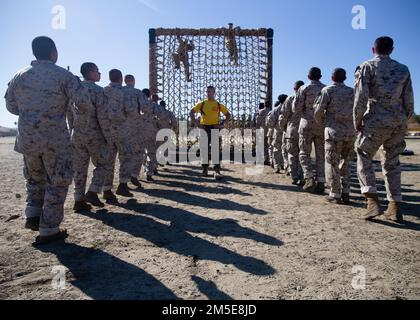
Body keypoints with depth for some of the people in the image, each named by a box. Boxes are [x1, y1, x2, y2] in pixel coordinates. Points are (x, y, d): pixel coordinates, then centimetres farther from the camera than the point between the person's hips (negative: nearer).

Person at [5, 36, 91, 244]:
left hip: (27, 138, 5)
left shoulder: (20, 76, 7)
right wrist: (85, 110, 9)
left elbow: (11, 106, 13)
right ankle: (48, 230, 10)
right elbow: (83, 101, -13)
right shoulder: (63, 75, -7)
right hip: (56, 139, -4)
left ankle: (32, 215, 18)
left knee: (35, 177, 26)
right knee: (57, 183, 7)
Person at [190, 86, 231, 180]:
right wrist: (195, 123, -2)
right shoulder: (201, 104, 7)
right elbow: (192, 112, 10)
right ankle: (205, 168, 21)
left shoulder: (219, 105, 5)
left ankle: (217, 170, -11)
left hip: (215, 128, -2)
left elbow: (228, 115, 10)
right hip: (204, 128, 2)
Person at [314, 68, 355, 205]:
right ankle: (345, 193, 15)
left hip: (334, 131, -4)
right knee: (346, 163, 15)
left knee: (332, 164, 4)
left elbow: (318, 112, -6)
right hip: (351, 132, 4)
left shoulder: (327, 90, -1)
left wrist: (320, 122, 14)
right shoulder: (352, 91, 11)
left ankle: (335, 195, 4)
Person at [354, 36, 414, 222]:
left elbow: (361, 97, -9)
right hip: (399, 122, 5)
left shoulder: (367, 67, 3)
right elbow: (409, 103, 11)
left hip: (376, 121, -4)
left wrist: (357, 122, -1)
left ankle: (372, 200, -8)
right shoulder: (403, 69, 15)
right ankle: (395, 208, 12)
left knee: (364, 158, 8)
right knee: (392, 163, 14)